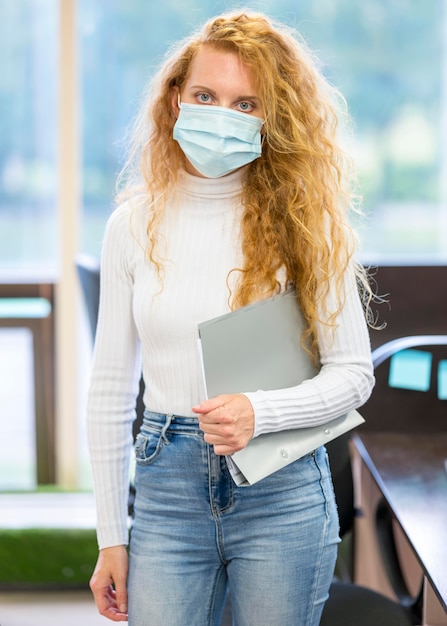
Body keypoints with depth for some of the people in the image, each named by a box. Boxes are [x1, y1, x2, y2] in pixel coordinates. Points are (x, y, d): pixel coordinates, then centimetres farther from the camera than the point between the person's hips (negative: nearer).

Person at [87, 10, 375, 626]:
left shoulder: (303, 225, -2)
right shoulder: (135, 225, 3)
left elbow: (354, 371, 0)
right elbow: (110, 389, 7)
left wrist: (260, 412, -18)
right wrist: (111, 536, 6)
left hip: (281, 494, -1)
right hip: (169, 489, 1)